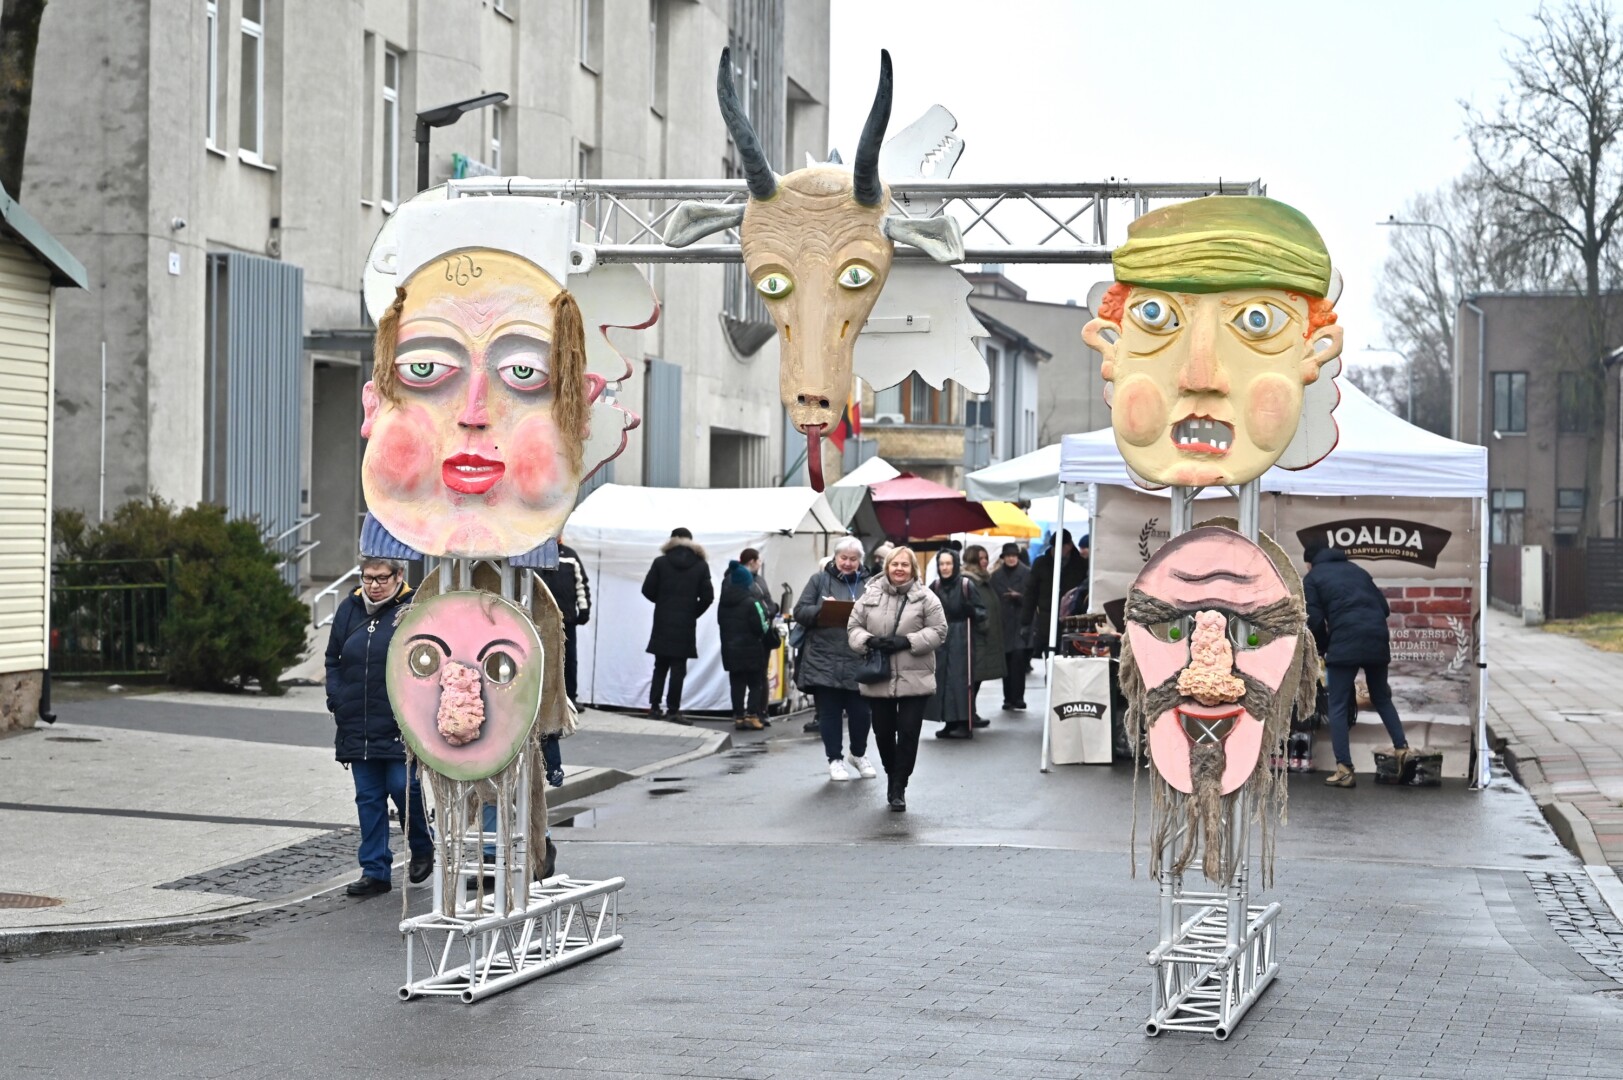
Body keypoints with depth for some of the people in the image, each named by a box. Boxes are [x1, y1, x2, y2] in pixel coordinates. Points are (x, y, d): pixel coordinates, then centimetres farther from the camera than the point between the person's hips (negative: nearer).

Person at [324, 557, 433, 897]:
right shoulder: (349, 609, 8)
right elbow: (333, 660, 18)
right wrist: (337, 700, 6)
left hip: (402, 727, -5)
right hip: (358, 726, 5)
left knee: (404, 787, -7)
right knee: (368, 798, 7)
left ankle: (422, 850, 21)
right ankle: (375, 871, 13)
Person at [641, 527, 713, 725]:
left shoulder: (661, 563, -2)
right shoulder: (700, 566, -2)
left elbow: (647, 590, -3)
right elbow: (707, 597, -5)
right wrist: (693, 613, 9)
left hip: (663, 623, 1)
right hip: (685, 625, -1)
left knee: (660, 665, 13)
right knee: (678, 668, 1)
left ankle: (654, 706, 9)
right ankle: (673, 710, -3)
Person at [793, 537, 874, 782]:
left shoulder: (867, 584, 7)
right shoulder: (819, 580, 6)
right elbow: (800, 612, 2)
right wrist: (822, 608, -15)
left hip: (858, 661, 1)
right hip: (824, 659, 0)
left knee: (861, 711, 4)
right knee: (829, 712, 4)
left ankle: (859, 754, 28)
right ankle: (835, 760, 17)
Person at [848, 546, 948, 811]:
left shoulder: (925, 598, -2)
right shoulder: (870, 595, 5)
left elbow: (938, 631, -4)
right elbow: (853, 627, 8)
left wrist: (907, 641, -16)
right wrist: (869, 640, -13)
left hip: (914, 679, -2)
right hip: (878, 679, 2)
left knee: (908, 734, -4)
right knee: (883, 732, 10)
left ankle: (898, 787, 5)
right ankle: (892, 776, 33)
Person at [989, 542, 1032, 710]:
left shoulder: (1027, 573, 1)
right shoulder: (996, 575, 10)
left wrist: (1019, 596, -19)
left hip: (1020, 622, -3)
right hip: (1002, 624, 3)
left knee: (1018, 658, -13)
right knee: (1006, 662, 4)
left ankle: (1017, 698, -10)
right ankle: (1009, 698, 11)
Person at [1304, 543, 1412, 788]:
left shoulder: (1312, 578, 11)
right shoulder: (1356, 570, 26)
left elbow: (1315, 621, 1)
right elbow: (1384, 607, 21)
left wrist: (1323, 648, 16)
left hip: (1345, 642, -5)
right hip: (1377, 639, 5)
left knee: (1338, 706, 3)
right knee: (1382, 698, 22)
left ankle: (1344, 770, -4)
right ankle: (1402, 748, 8)